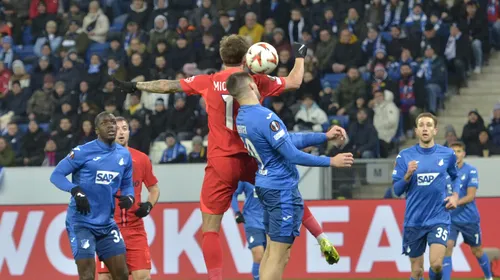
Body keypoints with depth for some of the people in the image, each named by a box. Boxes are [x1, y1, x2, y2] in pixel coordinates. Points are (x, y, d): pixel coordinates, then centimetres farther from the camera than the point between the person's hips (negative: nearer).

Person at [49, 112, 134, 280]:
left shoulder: (124, 155, 7)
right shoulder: (83, 152, -10)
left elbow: (127, 184, 18)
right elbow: (56, 175, -9)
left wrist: (129, 197, -5)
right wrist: (76, 190, -26)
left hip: (107, 224, 6)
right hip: (81, 222, -6)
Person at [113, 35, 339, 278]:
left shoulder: (207, 82, 2)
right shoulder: (256, 81, 2)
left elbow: (167, 85, 9)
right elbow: (294, 82, 13)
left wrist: (135, 86, 22)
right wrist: (300, 57, 31)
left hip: (220, 164, -1)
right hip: (250, 159, 1)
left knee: (209, 229, 1)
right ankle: (322, 240, 21)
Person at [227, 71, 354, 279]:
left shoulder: (242, 118, 8)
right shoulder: (265, 117, -21)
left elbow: (287, 140, 13)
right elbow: (292, 155, -21)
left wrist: (325, 137, 13)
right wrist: (331, 161, -12)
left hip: (266, 185, 9)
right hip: (282, 190, -9)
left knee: (272, 250, 13)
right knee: (278, 256, -7)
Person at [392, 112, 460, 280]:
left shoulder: (447, 154, 1)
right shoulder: (405, 156, -2)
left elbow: (455, 176, 22)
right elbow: (397, 190, -1)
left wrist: (455, 195, 5)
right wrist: (408, 175, -19)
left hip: (439, 219, -1)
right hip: (414, 221, 1)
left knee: (436, 264, -19)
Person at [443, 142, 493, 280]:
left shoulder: (471, 171, -9)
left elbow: (471, 196, -15)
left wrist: (455, 202, -29)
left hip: (469, 219, -2)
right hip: (449, 218, 2)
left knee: (477, 251, 13)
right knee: (447, 247, -17)